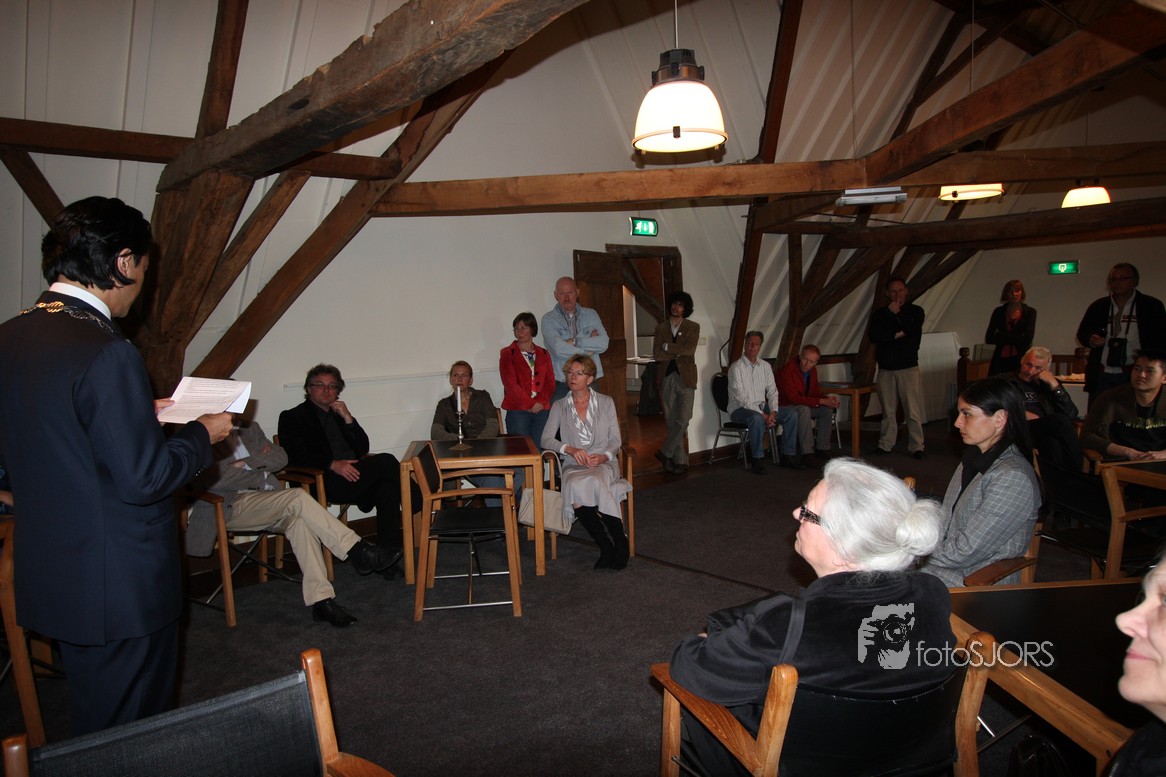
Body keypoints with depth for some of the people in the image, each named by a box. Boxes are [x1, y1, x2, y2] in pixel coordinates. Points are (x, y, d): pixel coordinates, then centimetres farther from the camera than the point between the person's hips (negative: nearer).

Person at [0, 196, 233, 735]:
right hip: (121, 583, -8)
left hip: (51, 574, 8)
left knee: (92, 723, 26)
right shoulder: (106, 351, -25)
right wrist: (202, 434, -7)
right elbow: (143, 478, -23)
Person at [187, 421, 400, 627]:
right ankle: (357, 551, -24)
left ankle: (321, 600, -30)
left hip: (264, 506, 5)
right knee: (298, 497, -26)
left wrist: (247, 463, -9)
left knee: (298, 520, -27)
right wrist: (261, 473, -7)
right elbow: (209, 477, -14)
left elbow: (280, 457, 8)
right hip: (229, 508, -5)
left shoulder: (250, 429, 19)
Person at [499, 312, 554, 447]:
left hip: (541, 409, 3)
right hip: (517, 410, -3)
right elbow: (510, 384, -5)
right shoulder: (507, 353, 5)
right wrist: (530, 404, -11)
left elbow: (550, 382, 8)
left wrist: (541, 402, -9)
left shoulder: (543, 354, 16)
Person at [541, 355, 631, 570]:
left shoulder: (605, 402, 13)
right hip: (573, 465, 1)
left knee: (594, 482, -38)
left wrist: (604, 456, -14)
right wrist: (570, 449, -16)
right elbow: (546, 439, 3)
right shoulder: (559, 407, 14)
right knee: (575, 486, -36)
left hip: (603, 463, -1)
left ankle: (619, 541, -26)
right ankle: (606, 544, -26)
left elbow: (615, 440, 8)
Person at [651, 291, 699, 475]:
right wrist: (678, 352, -8)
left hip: (685, 378, -2)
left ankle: (665, 453, 6)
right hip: (667, 378, 2)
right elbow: (657, 355, -1)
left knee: (683, 420, -10)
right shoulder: (660, 327, 10)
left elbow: (689, 349, -13)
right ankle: (680, 460, 13)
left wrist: (668, 347, -7)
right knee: (671, 422, 4)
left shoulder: (693, 327, 4)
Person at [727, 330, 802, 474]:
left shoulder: (765, 366, 9)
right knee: (757, 418, -38)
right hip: (740, 409, -6)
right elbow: (741, 398, -18)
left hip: (761, 406, 7)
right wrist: (763, 415, -23)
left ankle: (788, 456, -6)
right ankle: (757, 460, -26)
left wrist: (773, 412, -12)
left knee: (791, 413, -11)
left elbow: (772, 392, 8)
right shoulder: (736, 367, -12)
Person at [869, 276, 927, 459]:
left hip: (909, 368, -2)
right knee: (888, 411, 6)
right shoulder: (879, 314, 10)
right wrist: (897, 335, -11)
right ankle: (885, 445, 15)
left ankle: (917, 447, 2)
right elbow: (874, 336, -6)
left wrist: (897, 313, -13)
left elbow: (914, 331, -11)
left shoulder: (915, 311, 6)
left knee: (913, 411, -5)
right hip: (886, 369, 2)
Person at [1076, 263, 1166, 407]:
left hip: (1134, 377, -2)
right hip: (1101, 376, 2)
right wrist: (1090, 339, -8)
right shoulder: (1098, 307, 13)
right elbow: (1081, 333, 16)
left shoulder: (1151, 306, 5)